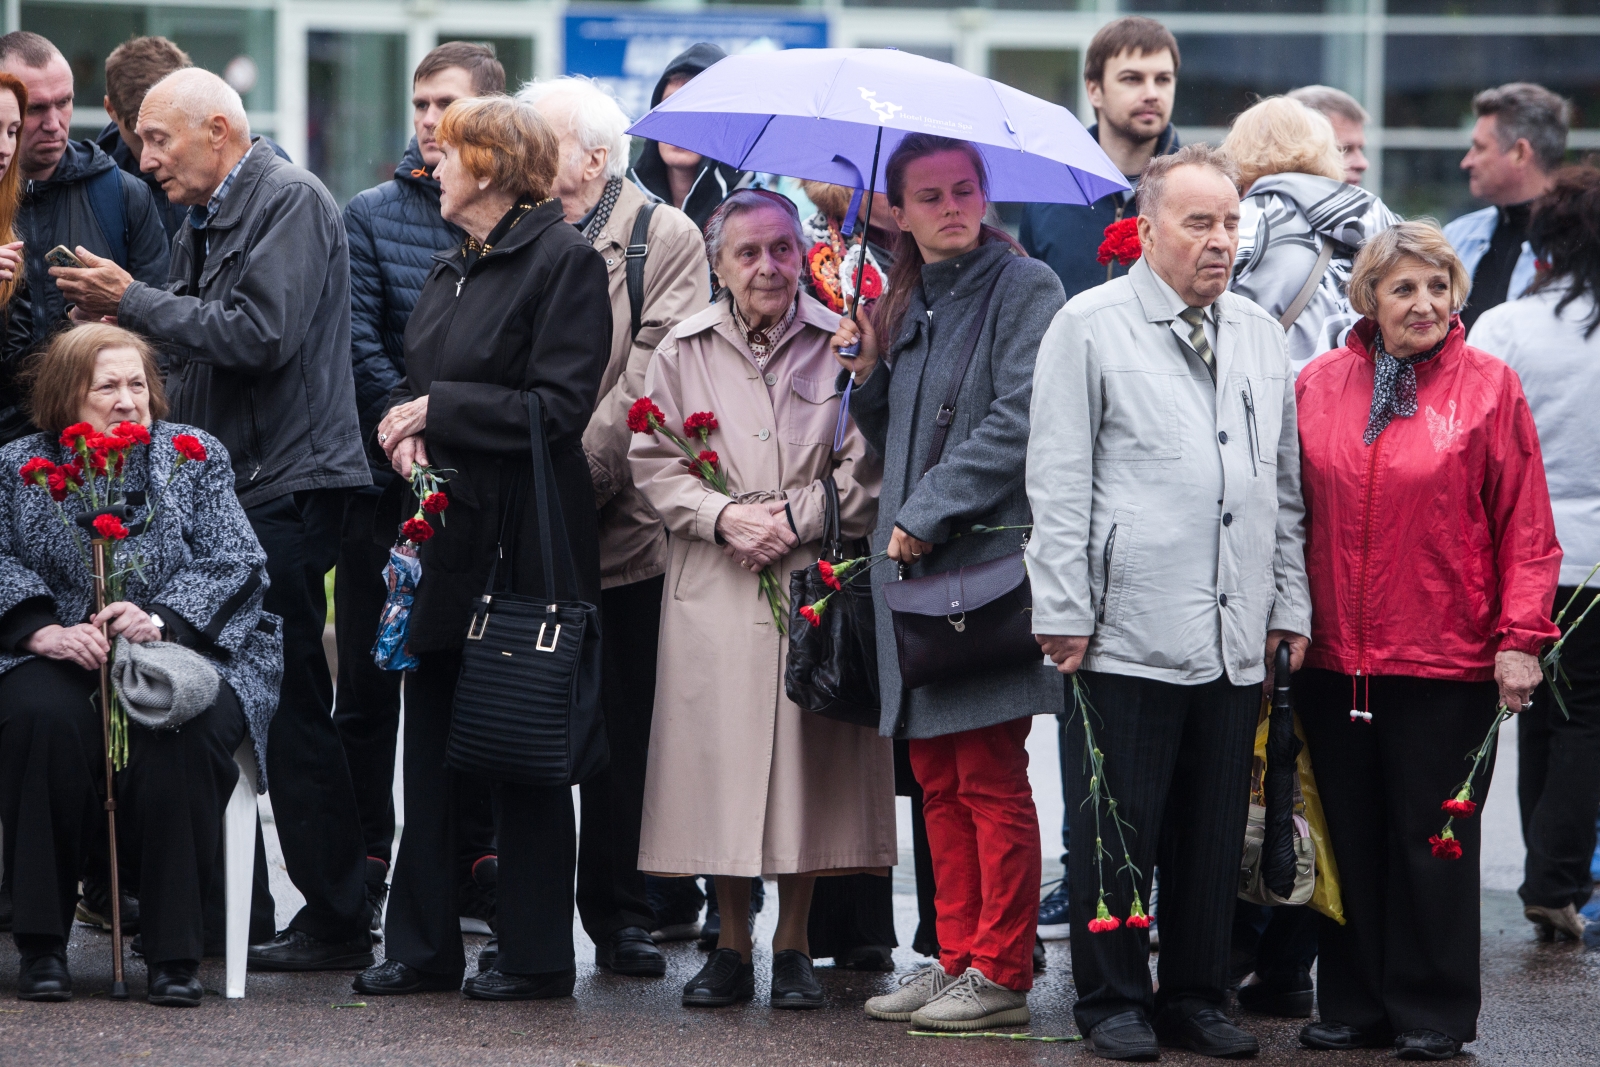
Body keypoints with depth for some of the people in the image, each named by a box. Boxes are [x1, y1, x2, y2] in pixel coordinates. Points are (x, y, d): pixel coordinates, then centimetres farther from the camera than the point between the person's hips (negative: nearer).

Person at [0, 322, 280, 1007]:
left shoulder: (195, 457, 12)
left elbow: (235, 563, 2)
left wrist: (161, 618, -16)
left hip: (180, 651, 0)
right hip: (58, 660, 0)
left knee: (175, 742, -33)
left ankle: (175, 951, -24)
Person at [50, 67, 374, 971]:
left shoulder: (291, 201, -9)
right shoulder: (206, 222, 19)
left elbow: (261, 336, -21)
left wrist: (136, 302, -14)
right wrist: (120, 317, 2)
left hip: (286, 488, -9)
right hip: (225, 489, 9)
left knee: (291, 710, -7)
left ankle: (338, 921, -2)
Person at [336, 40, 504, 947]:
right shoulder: (374, 216, 6)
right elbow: (363, 345, -2)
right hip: (391, 486, 0)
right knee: (372, 678, 2)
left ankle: (477, 857, 13)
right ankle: (364, 866, 9)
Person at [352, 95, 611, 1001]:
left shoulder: (564, 261, -10)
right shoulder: (454, 267, 17)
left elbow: (558, 409, -16)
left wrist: (437, 411, -13)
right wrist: (408, 429, -2)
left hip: (521, 543, -8)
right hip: (445, 532, 8)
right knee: (431, 743, 9)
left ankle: (537, 955, 8)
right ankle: (424, 948, 15)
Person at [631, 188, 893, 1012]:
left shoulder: (841, 347, 4)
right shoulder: (683, 352, 8)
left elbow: (867, 466, 2)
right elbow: (653, 463, 6)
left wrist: (795, 518, -10)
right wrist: (724, 517, -9)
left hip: (814, 580, -1)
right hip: (713, 589, 1)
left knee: (804, 753, -1)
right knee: (720, 758, 0)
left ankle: (792, 945, 11)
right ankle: (731, 946, 11)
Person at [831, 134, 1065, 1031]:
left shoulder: (1023, 287, -5)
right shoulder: (907, 307, 18)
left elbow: (1018, 421, -14)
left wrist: (927, 513, -14)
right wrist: (871, 374, 6)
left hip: (988, 560, -8)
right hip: (916, 568, 8)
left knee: (990, 779, -6)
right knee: (939, 780, 9)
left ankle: (1001, 973, -2)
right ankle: (958, 959, 15)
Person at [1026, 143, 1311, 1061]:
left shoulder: (1260, 334, 15)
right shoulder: (1091, 328, -1)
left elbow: (1287, 484, 19)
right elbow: (1058, 484, -3)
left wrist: (1290, 607, 13)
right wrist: (1065, 612, -8)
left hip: (1237, 639, 5)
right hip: (1128, 633, -5)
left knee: (1216, 832, 9)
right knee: (1118, 830, 1)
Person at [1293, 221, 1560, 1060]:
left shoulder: (1488, 387, -2)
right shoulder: (1318, 386, 7)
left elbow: (1525, 527, -3)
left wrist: (1520, 638, -9)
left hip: (1445, 660, -3)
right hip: (1334, 657, 3)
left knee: (1433, 840, 3)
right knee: (1350, 839, 9)